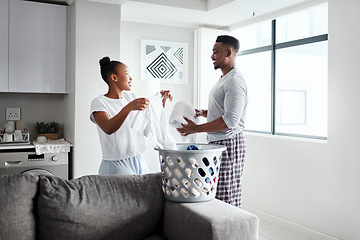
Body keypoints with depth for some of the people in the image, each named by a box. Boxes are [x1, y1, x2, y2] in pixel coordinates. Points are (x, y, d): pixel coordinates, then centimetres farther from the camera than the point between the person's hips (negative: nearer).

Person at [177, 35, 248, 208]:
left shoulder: (234, 81, -15)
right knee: (215, 194, 13)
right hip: (217, 142, 10)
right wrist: (203, 113, 11)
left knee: (225, 197, -5)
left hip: (229, 143, -10)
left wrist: (197, 128, -20)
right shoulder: (224, 79, 19)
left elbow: (231, 120, -24)